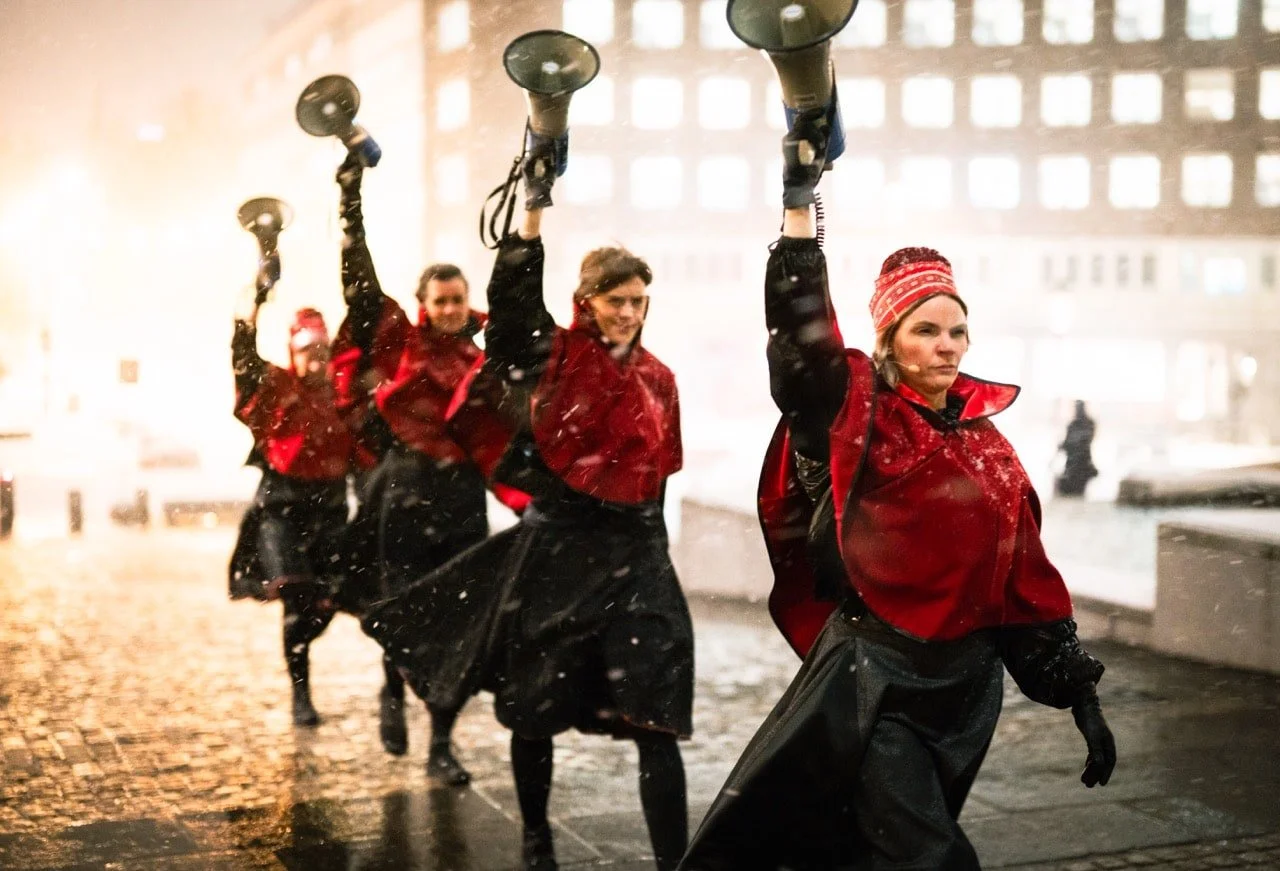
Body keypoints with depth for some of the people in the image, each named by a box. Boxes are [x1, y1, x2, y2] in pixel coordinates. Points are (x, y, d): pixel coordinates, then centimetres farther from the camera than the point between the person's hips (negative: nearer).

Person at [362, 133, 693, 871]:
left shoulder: (658, 380, 9)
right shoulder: (550, 355, -4)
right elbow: (511, 297, -23)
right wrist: (537, 206, -31)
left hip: (635, 557, 3)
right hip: (553, 552, -2)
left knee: (655, 721, -5)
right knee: (533, 712, 9)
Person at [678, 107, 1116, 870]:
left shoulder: (988, 442, 6)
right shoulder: (854, 411, -7)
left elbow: (1029, 581, 8)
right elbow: (803, 331, -25)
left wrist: (1080, 696, 7)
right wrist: (799, 202, -30)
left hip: (966, 683, 5)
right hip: (872, 675, -5)